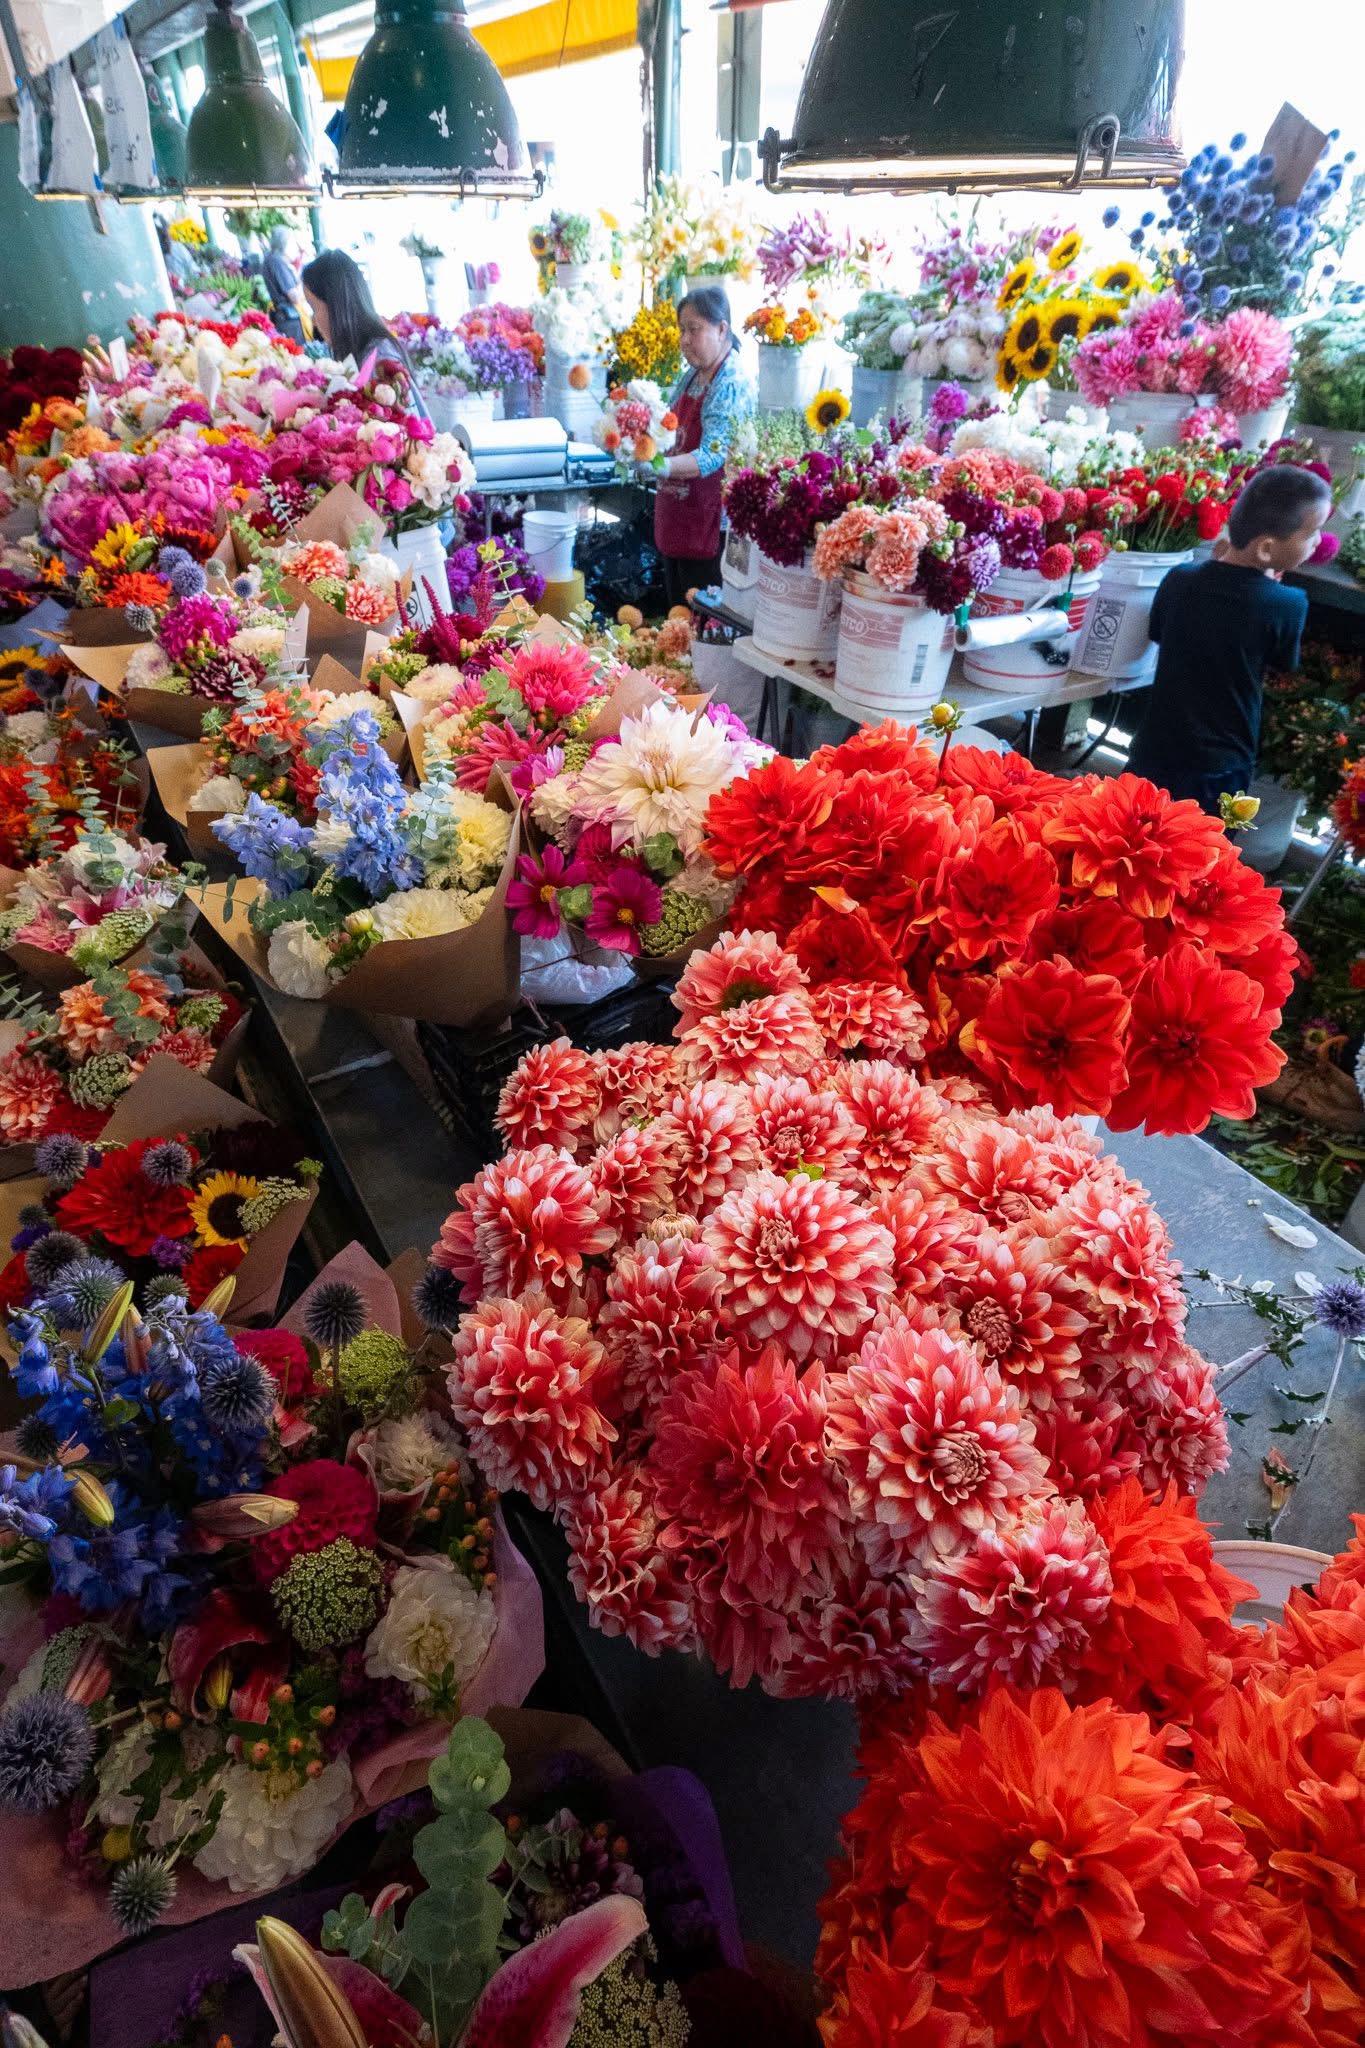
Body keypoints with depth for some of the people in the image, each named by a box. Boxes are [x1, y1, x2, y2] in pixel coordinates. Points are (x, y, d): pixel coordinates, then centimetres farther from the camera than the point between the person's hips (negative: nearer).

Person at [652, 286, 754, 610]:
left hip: (709, 527, -9)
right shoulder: (691, 376, 11)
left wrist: (662, 466, -41)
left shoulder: (731, 385, -14)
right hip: (676, 521, 9)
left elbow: (711, 455, -26)